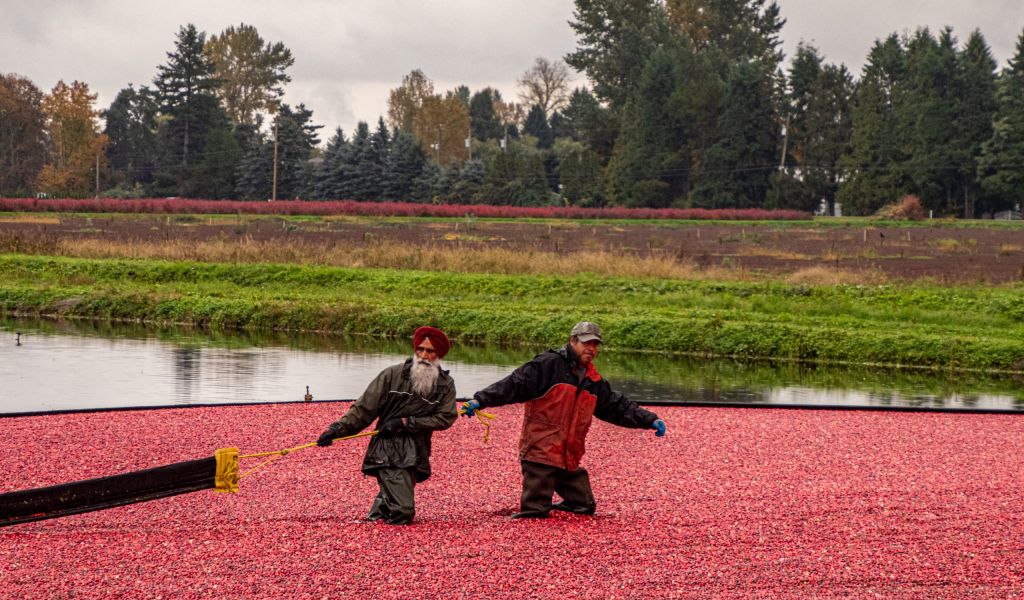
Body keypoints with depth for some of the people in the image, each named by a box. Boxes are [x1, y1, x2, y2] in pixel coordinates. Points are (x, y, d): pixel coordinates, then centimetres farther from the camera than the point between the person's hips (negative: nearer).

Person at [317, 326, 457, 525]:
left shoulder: (445, 385, 3)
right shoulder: (393, 374, -4)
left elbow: (445, 418, -4)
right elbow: (364, 408, -1)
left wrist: (405, 422, -11)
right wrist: (337, 429, -9)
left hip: (417, 454, 4)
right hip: (389, 449, -4)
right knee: (402, 510, -15)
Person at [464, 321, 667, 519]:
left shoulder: (594, 382, 15)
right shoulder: (548, 365, -7)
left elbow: (619, 407, 22)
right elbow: (515, 385, -13)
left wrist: (650, 421, 14)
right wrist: (481, 400, -24)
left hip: (570, 460, 7)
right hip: (540, 453, -7)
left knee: (585, 507, 13)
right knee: (534, 513, -11)